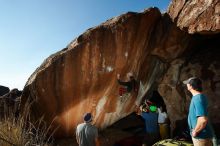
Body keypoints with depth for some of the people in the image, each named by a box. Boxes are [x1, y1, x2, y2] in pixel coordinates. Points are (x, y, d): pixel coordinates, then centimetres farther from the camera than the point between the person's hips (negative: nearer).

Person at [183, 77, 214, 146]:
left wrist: (195, 132, -19)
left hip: (201, 136, -9)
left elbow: (203, 120, -33)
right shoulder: (198, 97, 6)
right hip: (201, 135, 9)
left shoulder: (198, 99, -24)